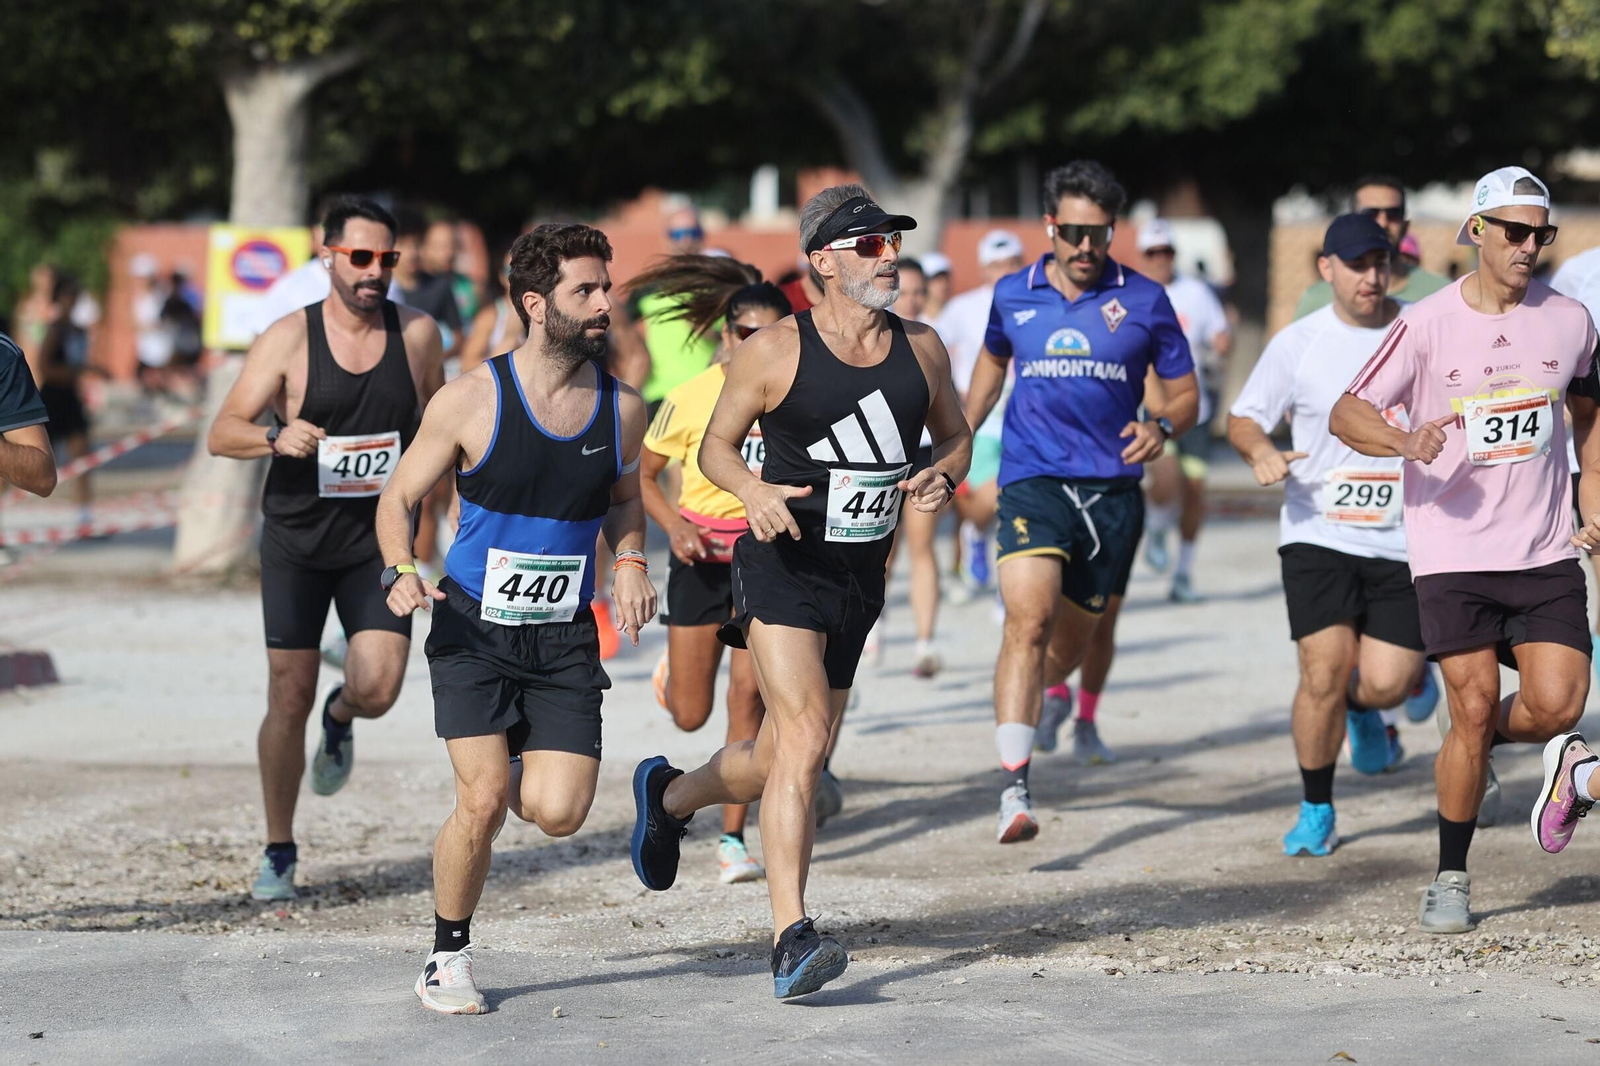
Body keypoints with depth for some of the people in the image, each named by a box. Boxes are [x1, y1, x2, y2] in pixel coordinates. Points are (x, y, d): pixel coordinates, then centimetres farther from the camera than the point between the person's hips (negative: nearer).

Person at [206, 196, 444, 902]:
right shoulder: (289, 340, -7)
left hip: (378, 540, 1)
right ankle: (278, 852, 15)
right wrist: (276, 437, -30)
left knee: (377, 689, -14)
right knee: (289, 701, -1)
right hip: (296, 542, -1)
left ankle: (340, 720, 25)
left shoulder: (418, 335, 0)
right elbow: (221, 434, -10)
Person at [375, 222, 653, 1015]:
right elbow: (399, 497, 1)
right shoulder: (472, 401, -9)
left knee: (559, 813, -11)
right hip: (474, 628, -3)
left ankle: (513, 763, 26)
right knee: (484, 800, -15)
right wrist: (400, 571, -18)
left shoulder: (621, 409, 1)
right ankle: (447, 961, 5)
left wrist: (630, 562, 2)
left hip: (565, 637, 3)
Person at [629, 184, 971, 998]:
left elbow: (955, 436, 18)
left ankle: (668, 795, 48)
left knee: (777, 761, 16)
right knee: (803, 740, -21)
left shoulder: (921, 349, 5)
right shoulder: (775, 351, -8)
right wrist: (752, 490, -20)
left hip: (861, 575, 6)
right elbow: (717, 443, 1)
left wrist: (941, 477, -5)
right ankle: (791, 940, -21)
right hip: (784, 566, -6)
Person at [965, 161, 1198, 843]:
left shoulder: (1144, 301, 2)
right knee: (1028, 620, -22)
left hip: (1112, 489, 1)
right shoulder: (1012, 296, 6)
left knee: (1074, 636, 13)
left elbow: (1186, 394, 8)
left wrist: (1163, 429, -13)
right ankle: (1014, 787, -28)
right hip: (1032, 481, -1)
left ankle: (1045, 698, 50)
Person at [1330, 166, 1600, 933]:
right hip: (1453, 553, -2)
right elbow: (1346, 414, -3)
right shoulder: (1427, 324, -5)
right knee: (1472, 710, -8)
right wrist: (1405, 441, -23)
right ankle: (1450, 880, 8)